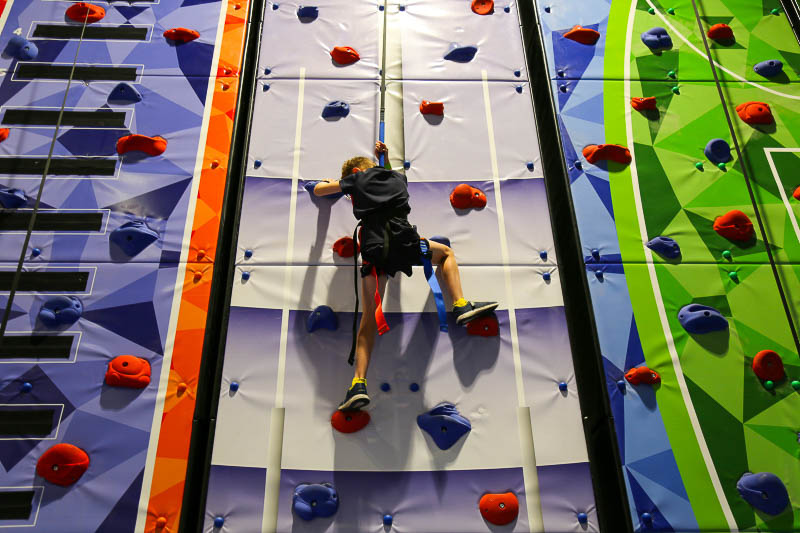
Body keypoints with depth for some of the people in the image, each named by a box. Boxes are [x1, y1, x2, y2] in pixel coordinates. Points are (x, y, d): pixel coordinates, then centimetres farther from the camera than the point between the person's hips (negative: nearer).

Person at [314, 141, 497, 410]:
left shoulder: (357, 178, 21)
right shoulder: (397, 177, 28)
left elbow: (318, 190, 30)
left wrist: (327, 182, 51)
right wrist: (385, 158, 52)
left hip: (373, 248, 0)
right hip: (403, 239, 1)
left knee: (368, 318, 6)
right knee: (446, 252, 31)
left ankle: (359, 385, -3)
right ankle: (461, 306, 16)